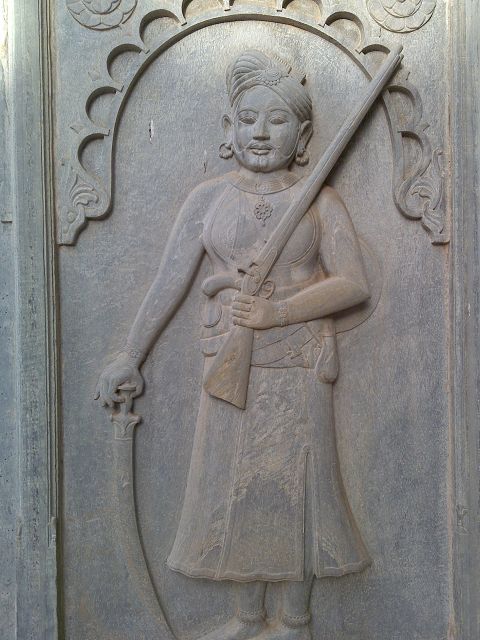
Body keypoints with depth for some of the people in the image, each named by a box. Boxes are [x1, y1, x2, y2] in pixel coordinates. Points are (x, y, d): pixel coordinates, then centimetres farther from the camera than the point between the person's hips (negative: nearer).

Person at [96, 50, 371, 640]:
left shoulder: (321, 201, 3)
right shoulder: (208, 198, 7)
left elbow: (353, 284, -7)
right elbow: (168, 281, 7)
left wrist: (275, 312, -18)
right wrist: (130, 356, 8)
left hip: (297, 369, -2)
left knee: (293, 487, 6)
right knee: (233, 487, 9)